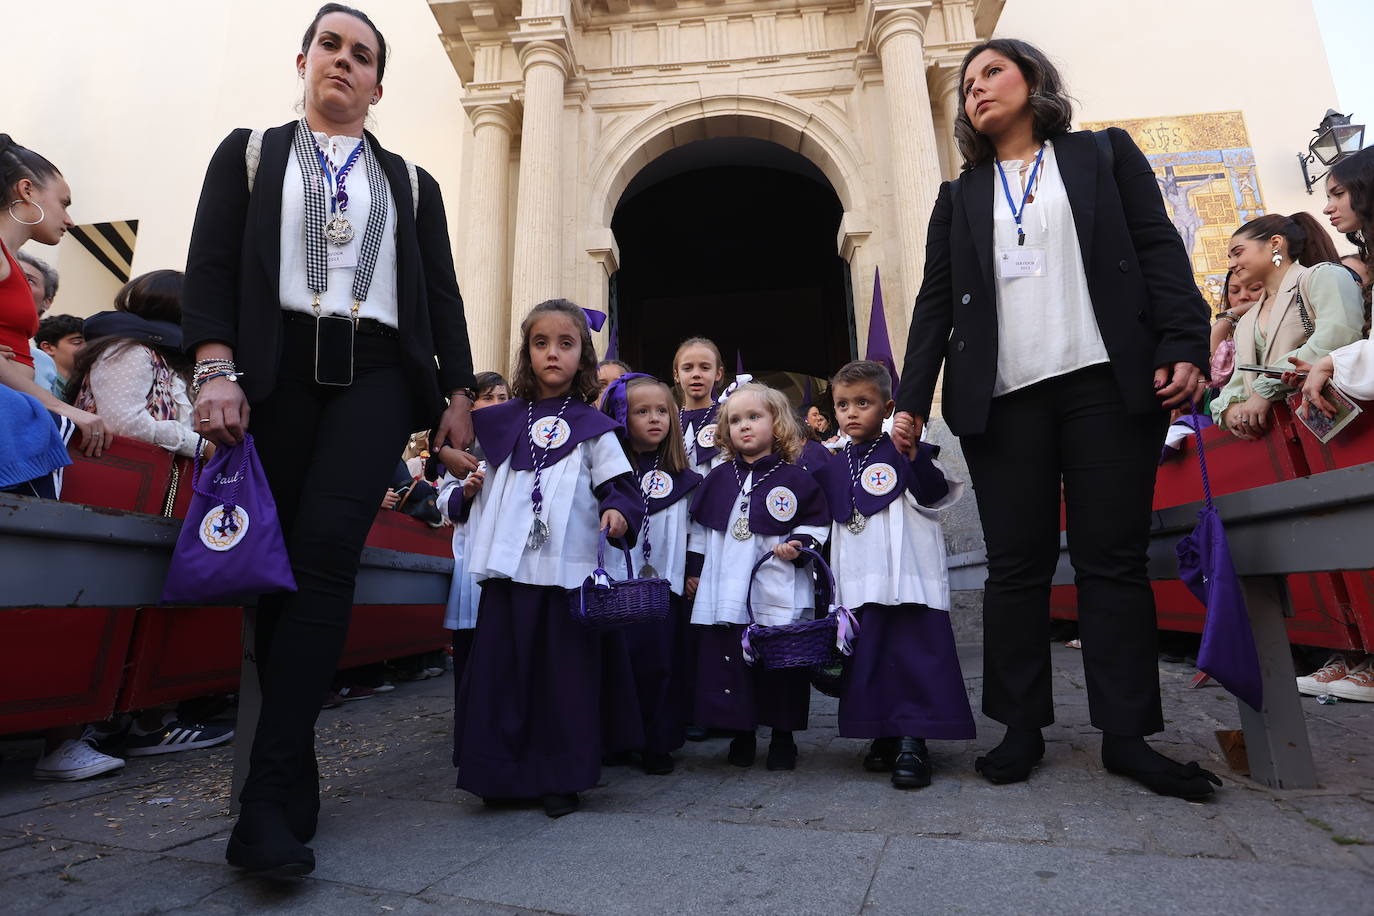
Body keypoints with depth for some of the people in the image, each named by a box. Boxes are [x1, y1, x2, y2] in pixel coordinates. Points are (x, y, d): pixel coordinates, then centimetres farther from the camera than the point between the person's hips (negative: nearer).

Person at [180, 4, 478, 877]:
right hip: (275, 369, 1)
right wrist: (215, 368, -10)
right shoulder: (249, 152, 20)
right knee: (276, 570, -1)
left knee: (324, 554, -17)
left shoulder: (413, 182, 22)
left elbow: (442, 295, 14)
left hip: (376, 373, 0)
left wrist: (459, 397, 3)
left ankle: (267, 803, -13)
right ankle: (295, 783, 13)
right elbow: (209, 263, 6)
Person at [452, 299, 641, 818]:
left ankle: (560, 778, 19)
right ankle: (503, 775, 21)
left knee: (564, 671, 3)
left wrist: (618, 512, -20)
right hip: (508, 564, 3)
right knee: (500, 666, 6)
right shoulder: (502, 421, 13)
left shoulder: (591, 426, 4)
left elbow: (618, 485, -2)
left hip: (568, 566, -3)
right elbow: (478, 481, 25)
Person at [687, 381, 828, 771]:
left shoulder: (796, 479, 0)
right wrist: (694, 569, 13)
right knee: (727, 662, 7)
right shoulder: (717, 478, 9)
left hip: (780, 595, -2)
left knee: (781, 665, 5)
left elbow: (816, 524, 6)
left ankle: (783, 738, 24)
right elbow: (698, 528, 15)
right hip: (725, 593, 3)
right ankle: (741, 735, 24)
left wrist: (799, 545, -12)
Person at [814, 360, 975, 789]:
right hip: (857, 585, 5)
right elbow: (822, 524, 22)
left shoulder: (900, 455, 0)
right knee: (866, 659, 9)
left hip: (908, 578, -5)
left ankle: (912, 742, 6)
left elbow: (934, 497, -14)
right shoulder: (831, 468, 14)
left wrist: (916, 454, -24)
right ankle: (884, 735, 23)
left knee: (914, 655, -5)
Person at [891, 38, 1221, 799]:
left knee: (1113, 559, 0)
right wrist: (912, 398, 0)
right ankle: (1022, 728, 10)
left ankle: (1125, 734, 10)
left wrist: (1184, 346, -7)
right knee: (1015, 565, 0)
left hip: (1107, 384, 0)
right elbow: (935, 300, 11)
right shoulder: (958, 196, 19)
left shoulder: (1104, 153, 17)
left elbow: (1159, 249, 7)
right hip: (1002, 397, 1)